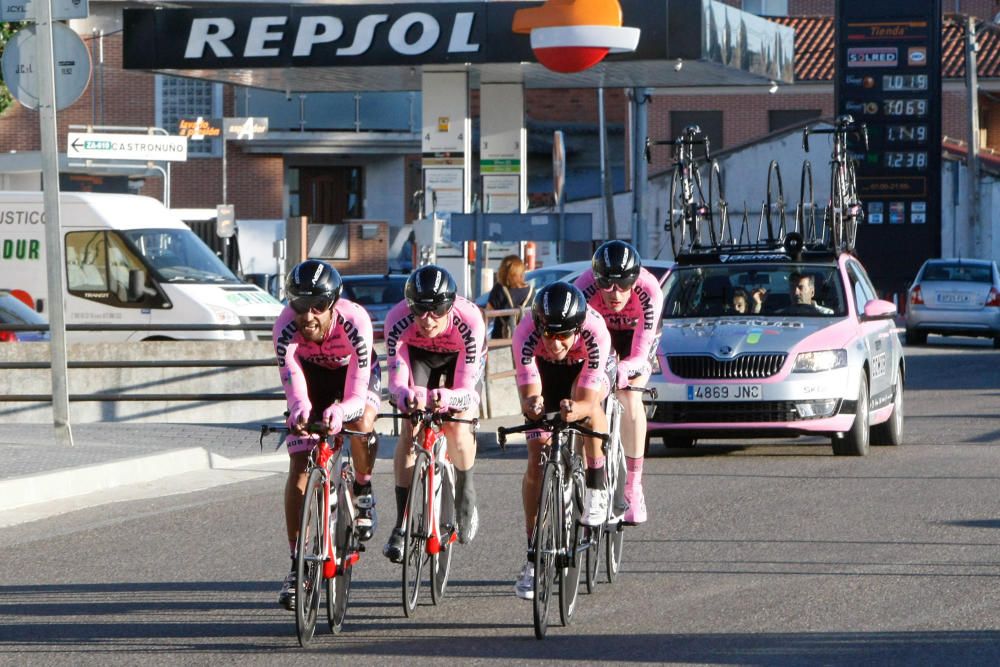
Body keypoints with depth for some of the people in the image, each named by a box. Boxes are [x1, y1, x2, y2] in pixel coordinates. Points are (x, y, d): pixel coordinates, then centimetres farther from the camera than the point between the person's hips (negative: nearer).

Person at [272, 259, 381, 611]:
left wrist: (340, 410, -62)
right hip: (312, 374, 1)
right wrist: (300, 410, -63)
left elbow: (356, 394, -40)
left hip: (356, 374, -1)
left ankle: (363, 490, -2)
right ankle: (297, 565, -3)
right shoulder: (286, 328, -34)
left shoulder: (354, 321, -38)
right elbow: (294, 387, -40)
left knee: (361, 424, -34)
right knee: (299, 467, -10)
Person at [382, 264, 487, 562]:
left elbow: (467, 391, -39)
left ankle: (466, 499, 8)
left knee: (457, 428, -23)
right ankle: (402, 525, -13)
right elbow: (397, 383, -36)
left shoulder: (469, 321, -40)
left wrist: (447, 398, -62)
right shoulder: (398, 321, -37)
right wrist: (407, 396, -60)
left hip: (461, 358, -1)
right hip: (418, 355, 1)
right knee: (410, 429, -18)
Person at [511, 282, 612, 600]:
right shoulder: (525, 334, -37)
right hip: (545, 372, 1)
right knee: (537, 463, -9)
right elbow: (528, 395, -39)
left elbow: (588, 402, -42)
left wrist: (575, 409, -64)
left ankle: (597, 486, -15)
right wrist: (531, 404, -62)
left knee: (590, 407, -36)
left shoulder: (595, 332, -39)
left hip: (585, 370, -1)